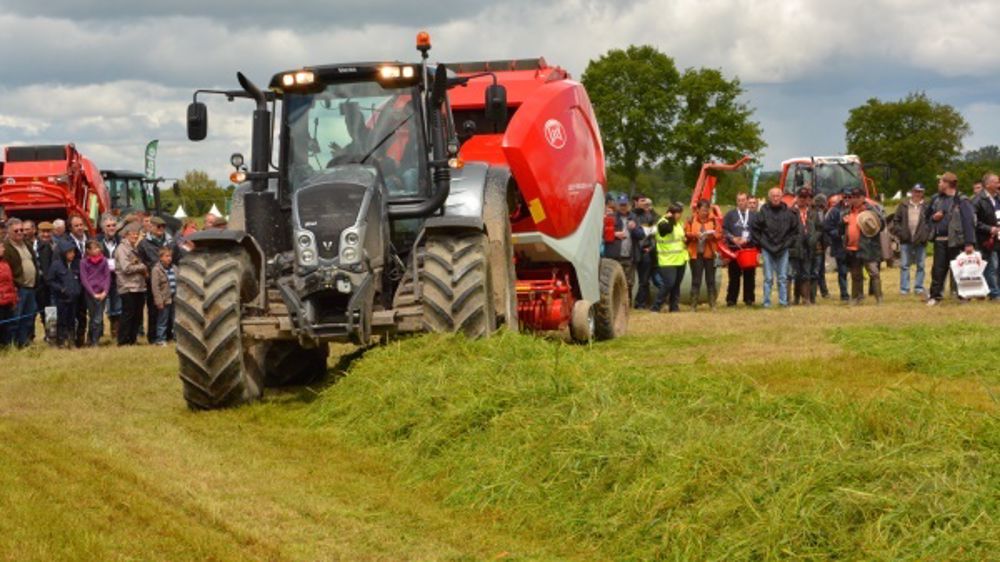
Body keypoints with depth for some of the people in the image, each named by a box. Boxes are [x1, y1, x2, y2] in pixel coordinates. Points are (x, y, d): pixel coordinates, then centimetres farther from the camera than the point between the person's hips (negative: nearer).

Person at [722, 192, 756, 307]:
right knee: (734, 275, 0)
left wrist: (747, 239, -11)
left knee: (749, 275, 2)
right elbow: (724, 230, 6)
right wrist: (733, 238, -9)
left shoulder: (754, 215, 9)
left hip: (750, 248, 0)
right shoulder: (730, 215, 10)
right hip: (734, 248, 0)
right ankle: (731, 300, 4)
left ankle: (749, 299, 9)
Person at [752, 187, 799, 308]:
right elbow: (754, 228, 1)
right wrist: (761, 242, 0)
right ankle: (767, 302, 4)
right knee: (768, 278, 0)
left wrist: (788, 242, 6)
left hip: (783, 249, 2)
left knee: (783, 277, 6)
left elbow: (795, 229, 12)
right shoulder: (764, 212, -4)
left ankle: (783, 300, 12)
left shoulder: (787, 212, 2)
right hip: (767, 249, -2)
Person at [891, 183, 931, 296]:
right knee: (904, 265, 3)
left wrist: (926, 234, -13)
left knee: (920, 265, 6)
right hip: (906, 240, 1)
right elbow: (896, 220, 8)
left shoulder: (926, 206, 1)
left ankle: (919, 287, 13)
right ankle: (904, 288, 7)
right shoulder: (903, 206, 6)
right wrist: (899, 232, -5)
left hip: (920, 240, -1)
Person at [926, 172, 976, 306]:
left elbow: (969, 222, -14)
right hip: (939, 240, 5)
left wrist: (969, 243, -21)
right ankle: (935, 295, 12)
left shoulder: (961, 201, -7)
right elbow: (926, 216, 25)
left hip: (955, 241, -5)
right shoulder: (936, 199, 12)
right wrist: (933, 218, 0)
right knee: (938, 269, 6)